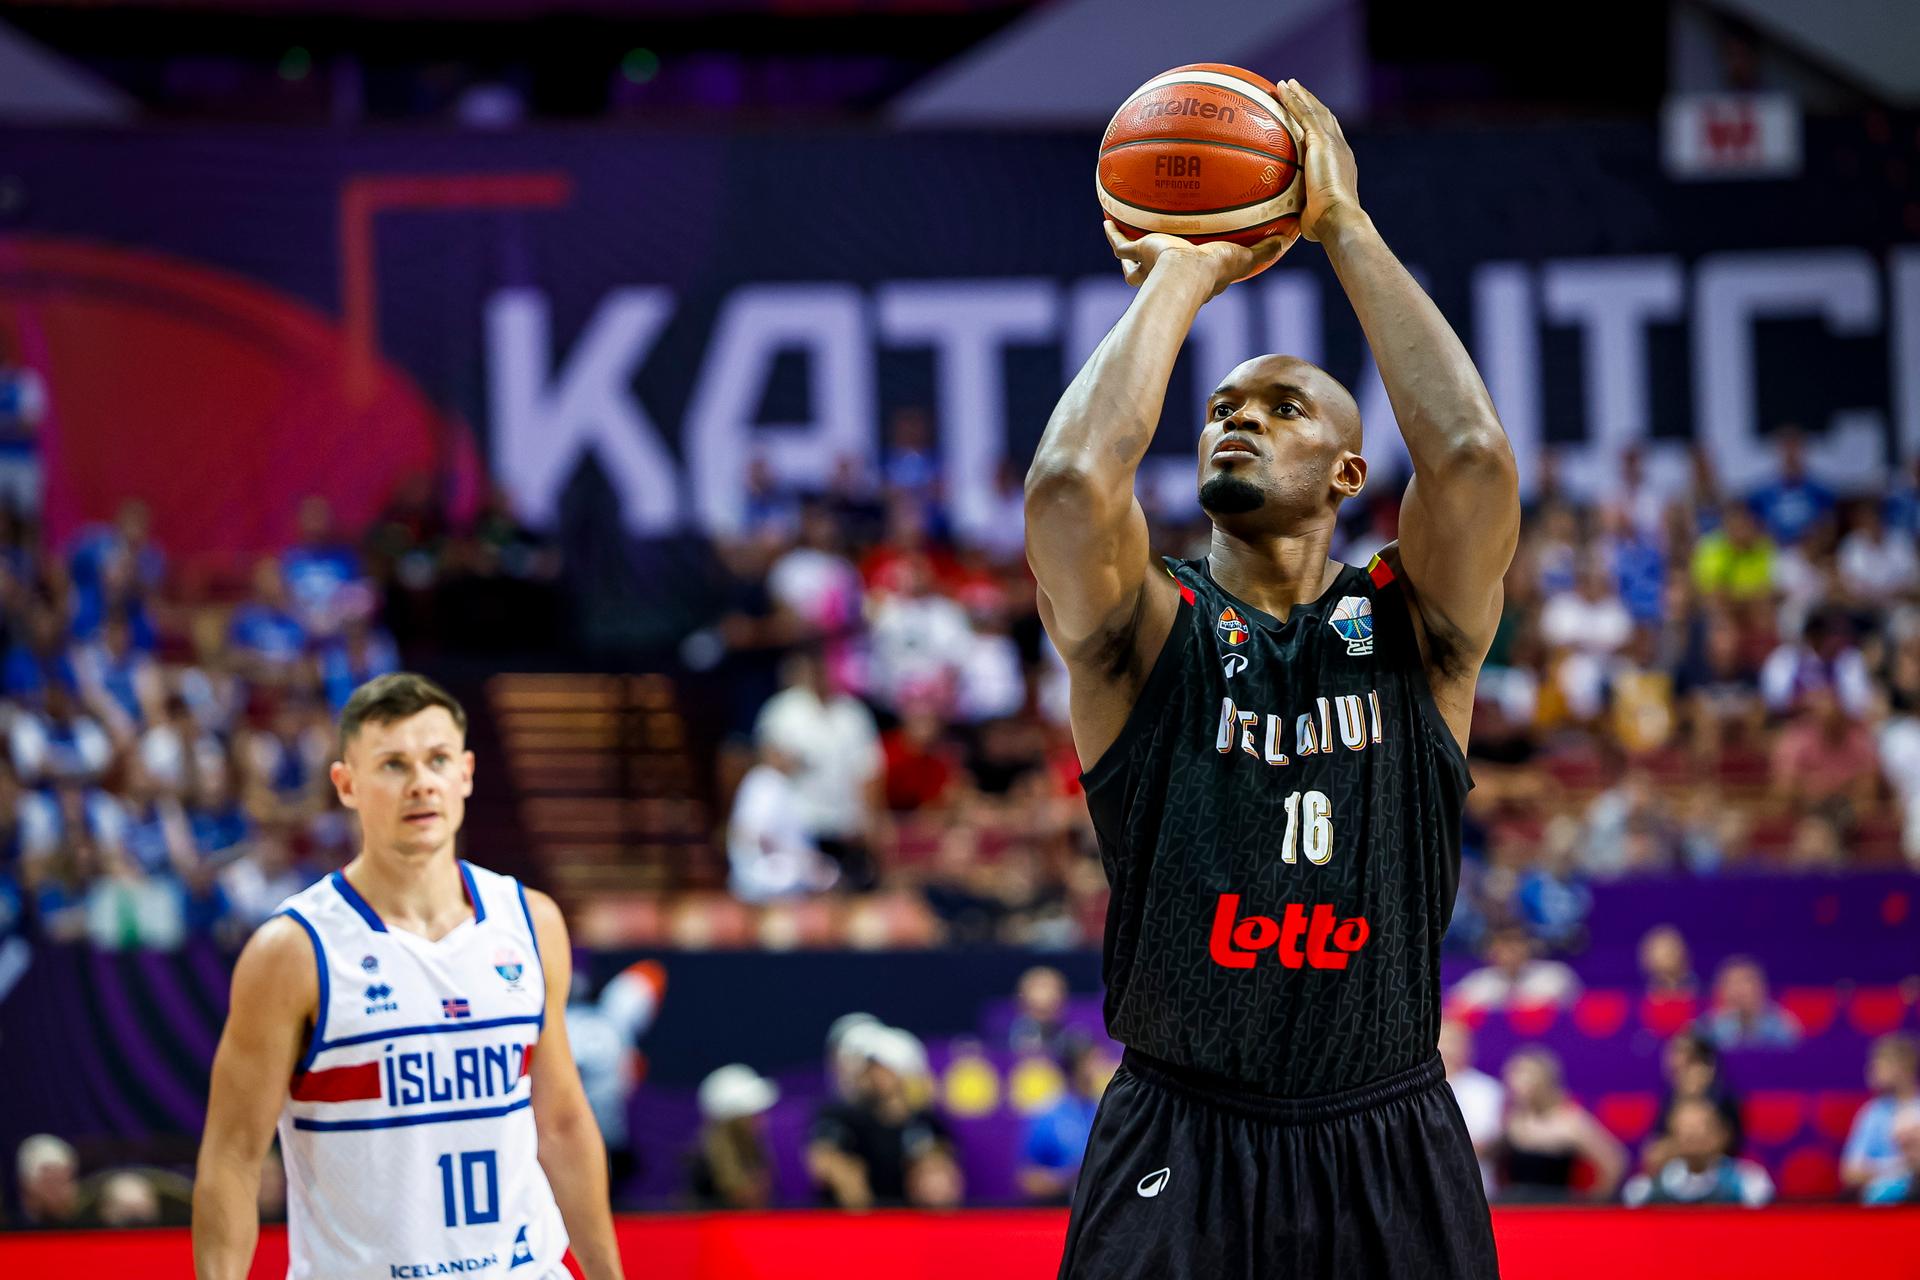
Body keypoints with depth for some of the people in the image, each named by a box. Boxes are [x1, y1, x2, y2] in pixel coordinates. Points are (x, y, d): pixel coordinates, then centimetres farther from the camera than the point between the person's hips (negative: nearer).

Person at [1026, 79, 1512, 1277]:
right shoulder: (1149, 629, 3)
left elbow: (1473, 455, -14)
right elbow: (1071, 484, -18)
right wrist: (1180, 280, -6)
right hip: (1182, 1145, -1)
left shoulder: (1411, 626, 5)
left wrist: (1346, 226, -6)